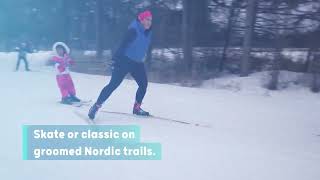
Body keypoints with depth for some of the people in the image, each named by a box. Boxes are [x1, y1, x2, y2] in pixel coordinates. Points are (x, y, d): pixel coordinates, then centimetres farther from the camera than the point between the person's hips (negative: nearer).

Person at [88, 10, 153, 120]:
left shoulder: (148, 33, 5)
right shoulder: (133, 30, -19)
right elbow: (123, 45, -24)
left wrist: (142, 60, 22)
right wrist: (116, 59, -28)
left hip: (137, 63, 8)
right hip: (124, 61, -8)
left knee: (144, 84, 7)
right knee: (114, 84, -10)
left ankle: (137, 108, 23)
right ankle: (96, 106, -3)